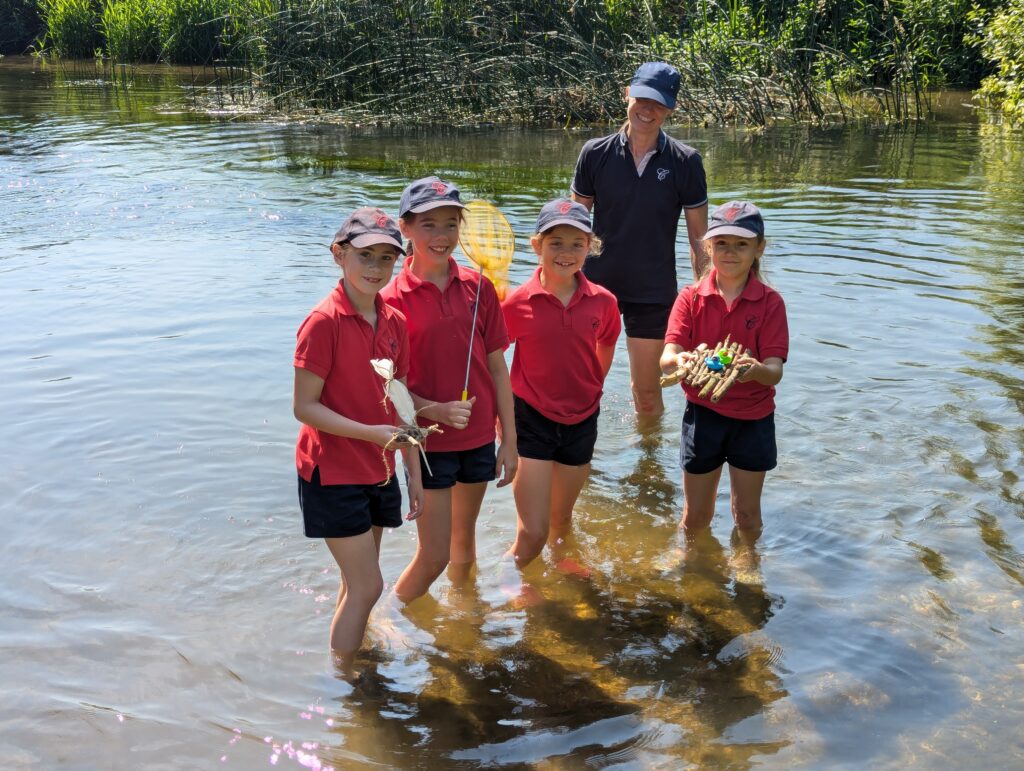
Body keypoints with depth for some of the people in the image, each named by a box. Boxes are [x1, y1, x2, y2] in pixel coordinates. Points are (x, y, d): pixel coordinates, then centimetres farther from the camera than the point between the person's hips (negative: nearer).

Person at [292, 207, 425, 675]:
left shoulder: (394, 322, 4)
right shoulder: (323, 322, -17)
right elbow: (304, 407, -18)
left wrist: (414, 474, 10)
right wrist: (372, 433, -27)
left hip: (378, 472, 7)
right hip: (333, 473, -7)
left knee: (357, 585, 16)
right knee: (367, 586, -4)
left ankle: (345, 668, 32)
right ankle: (341, 679, 14)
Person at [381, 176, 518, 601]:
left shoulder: (478, 287, -2)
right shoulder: (393, 299, -12)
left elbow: (497, 367, 2)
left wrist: (509, 440, 2)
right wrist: (434, 411, -24)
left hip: (479, 438, 4)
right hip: (428, 442, -4)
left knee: (465, 538, 20)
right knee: (433, 555, 0)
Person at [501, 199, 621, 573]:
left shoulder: (603, 301, -6)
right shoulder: (517, 302, -15)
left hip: (582, 420, 4)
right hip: (531, 420, -3)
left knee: (561, 520, 22)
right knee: (533, 532, -7)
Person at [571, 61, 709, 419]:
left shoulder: (685, 162, -5)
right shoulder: (595, 153, -3)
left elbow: (699, 237, 1)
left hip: (654, 291, -1)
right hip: (596, 282, 1)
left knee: (647, 393, 7)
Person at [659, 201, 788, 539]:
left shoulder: (770, 302, -8)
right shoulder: (690, 298, -5)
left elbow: (775, 370, -17)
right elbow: (666, 357, -17)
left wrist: (757, 370, -41)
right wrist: (678, 359, -42)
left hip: (753, 418, 0)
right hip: (703, 413, 1)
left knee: (747, 516, 11)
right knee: (696, 517, 11)